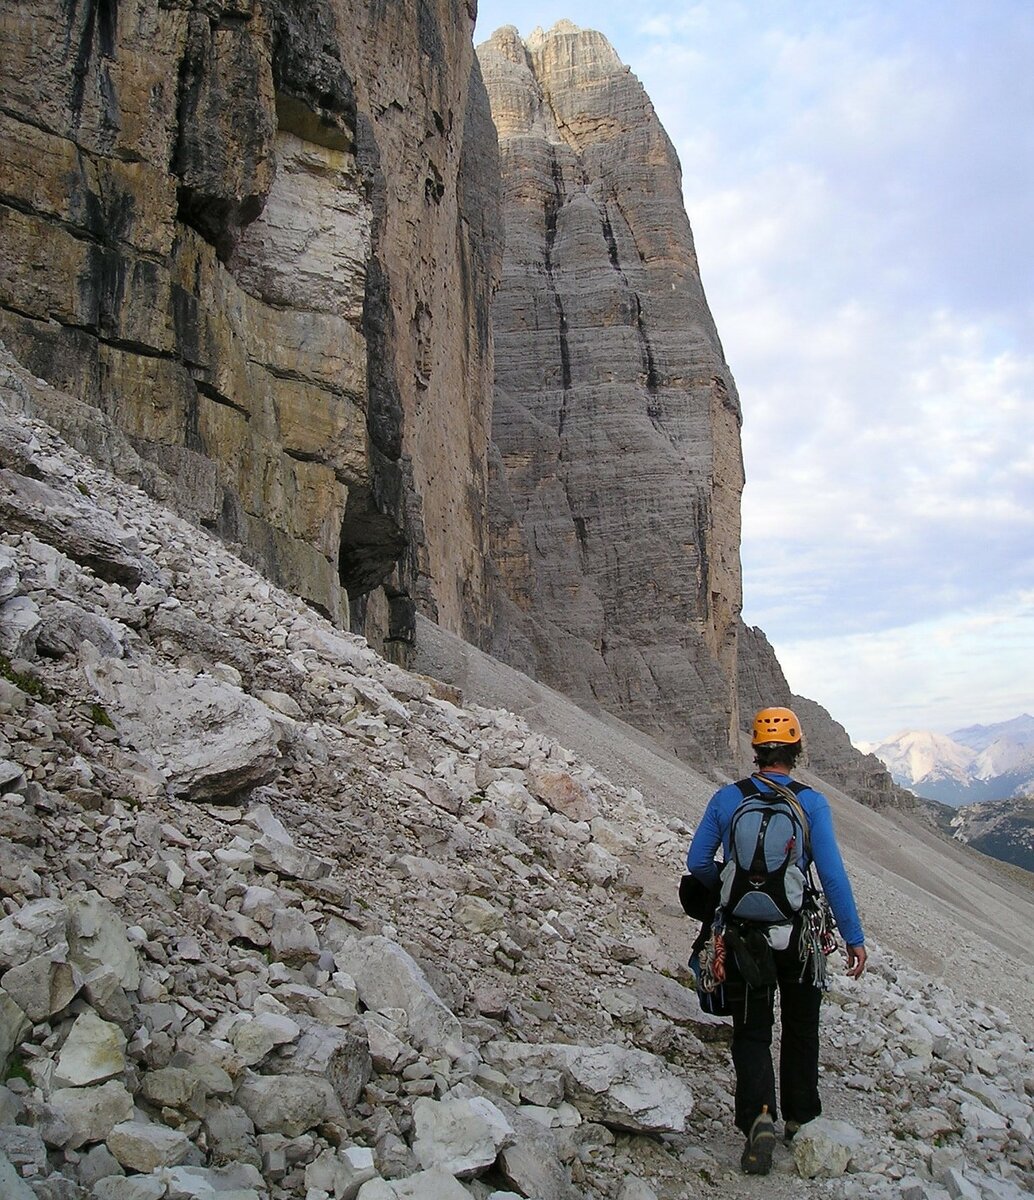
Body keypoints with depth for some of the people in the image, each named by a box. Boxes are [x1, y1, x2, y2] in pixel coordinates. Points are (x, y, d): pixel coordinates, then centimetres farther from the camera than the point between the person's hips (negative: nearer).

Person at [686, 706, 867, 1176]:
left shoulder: (726, 798, -4)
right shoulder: (812, 803, -9)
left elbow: (697, 862, 0)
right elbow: (832, 875, -12)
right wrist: (853, 937, -6)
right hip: (797, 933, 0)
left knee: (751, 1031, 8)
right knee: (800, 1027, 20)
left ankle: (759, 1115, -14)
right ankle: (800, 1119, 30)